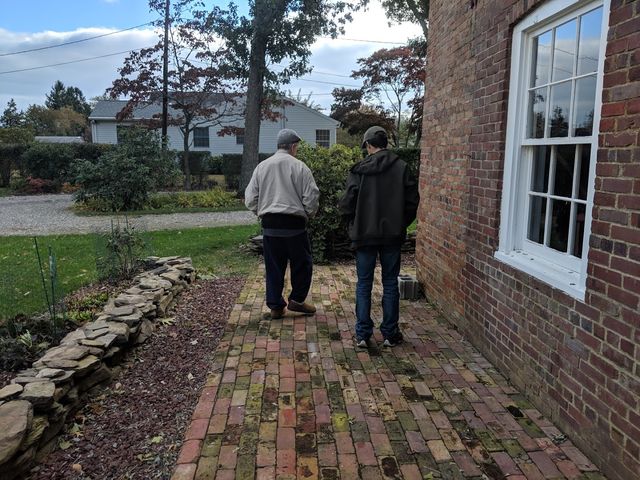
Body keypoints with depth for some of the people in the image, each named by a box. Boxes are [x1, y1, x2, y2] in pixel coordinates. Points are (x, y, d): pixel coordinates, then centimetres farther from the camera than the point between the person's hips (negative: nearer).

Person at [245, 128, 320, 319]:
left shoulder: (262, 167, 6)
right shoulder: (299, 167, -5)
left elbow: (250, 199, 5)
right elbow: (311, 197, -7)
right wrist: (308, 214, 11)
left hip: (269, 225, 4)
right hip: (294, 225, -4)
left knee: (274, 267, 12)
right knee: (302, 264, 14)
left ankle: (276, 306, 18)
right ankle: (296, 300, 17)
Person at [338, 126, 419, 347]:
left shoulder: (359, 170, -8)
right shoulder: (401, 167, -3)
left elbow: (346, 204, -9)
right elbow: (412, 200, -2)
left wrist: (354, 225, 9)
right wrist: (401, 224, 12)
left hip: (364, 235, -1)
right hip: (392, 235, 1)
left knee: (364, 284, 9)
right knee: (390, 283, 11)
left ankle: (362, 334, 13)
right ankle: (390, 334, 16)